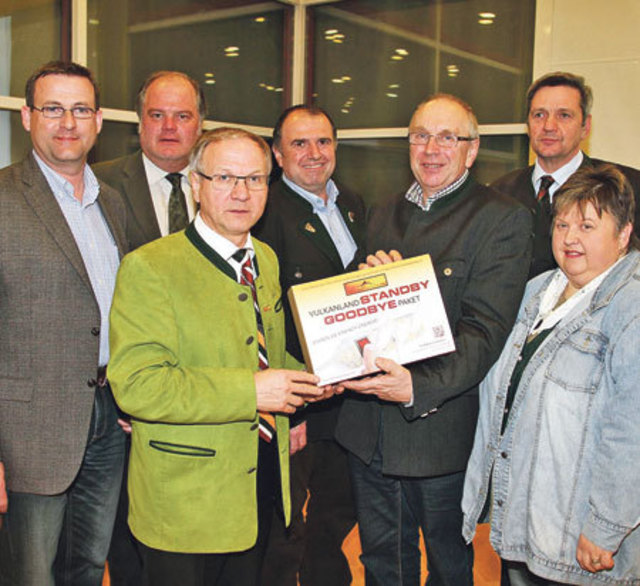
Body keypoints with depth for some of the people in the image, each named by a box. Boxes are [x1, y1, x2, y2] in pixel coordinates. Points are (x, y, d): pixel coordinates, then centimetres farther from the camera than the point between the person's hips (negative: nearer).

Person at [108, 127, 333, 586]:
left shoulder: (267, 260, 9)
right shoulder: (149, 267, -16)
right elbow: (136, 385, -25)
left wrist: (306, 377, 0)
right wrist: (252, 392, -27)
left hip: (264, 487, 7)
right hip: (185, 504, -7)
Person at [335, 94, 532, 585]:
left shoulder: (504, 220, -8)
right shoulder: (385, 215, 13)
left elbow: (486, 328, -18)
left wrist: (420, 387, -31)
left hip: (441, 428, -5)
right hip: (369, 428, 5)